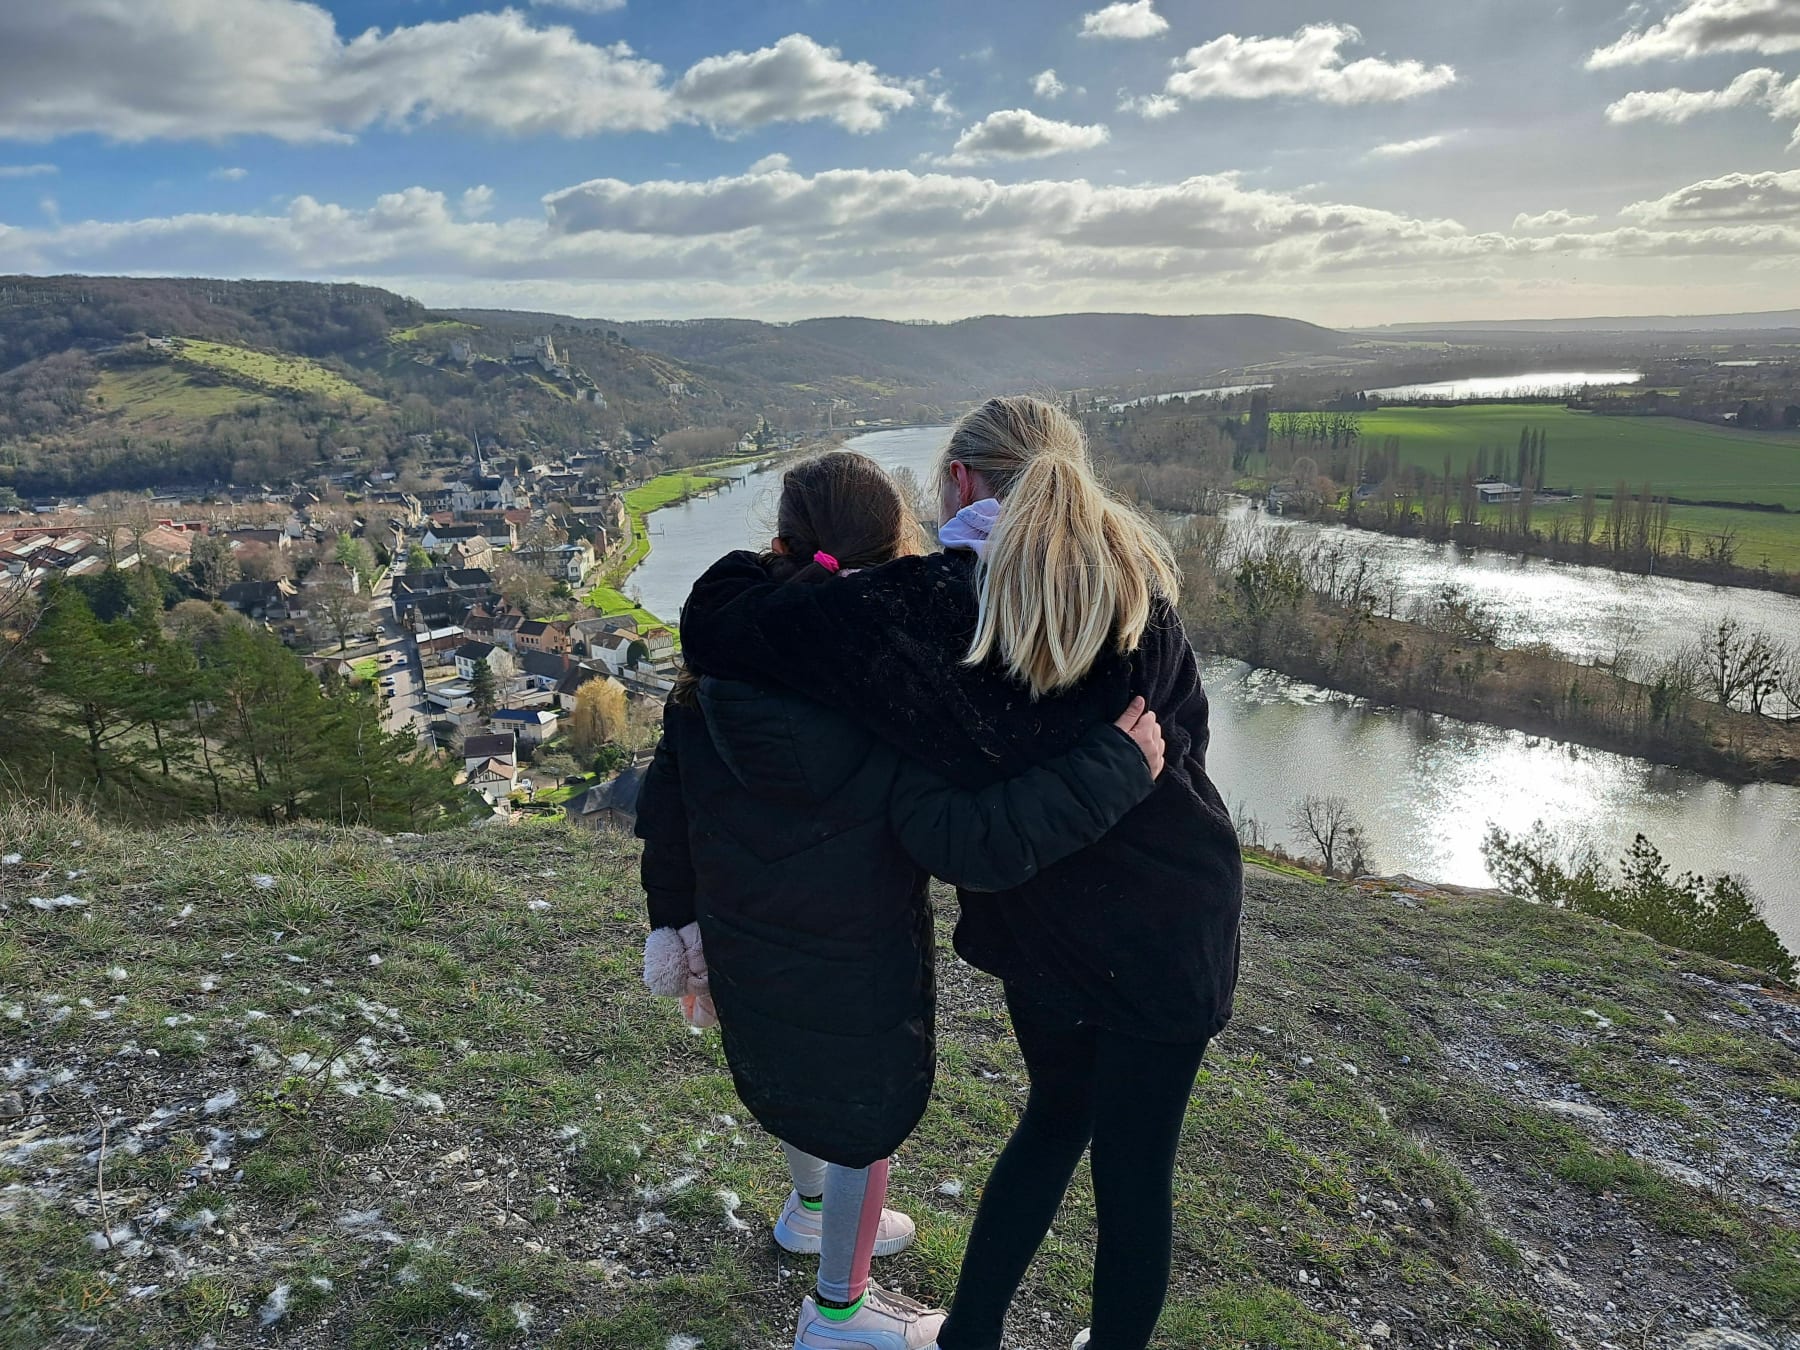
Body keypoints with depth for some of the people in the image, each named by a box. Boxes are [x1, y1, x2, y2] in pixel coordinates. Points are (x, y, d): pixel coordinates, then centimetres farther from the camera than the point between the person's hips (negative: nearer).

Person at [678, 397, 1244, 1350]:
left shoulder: (925, 602, -19)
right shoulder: (1135, 586, -9)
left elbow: (715, 629, -18)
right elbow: (1184, 736, 3)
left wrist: (752, 572, 2)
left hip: (1043, 933, 0)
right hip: (1168, 931, 0)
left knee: (1055, 1118, 27)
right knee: (1135, 1167, 16)